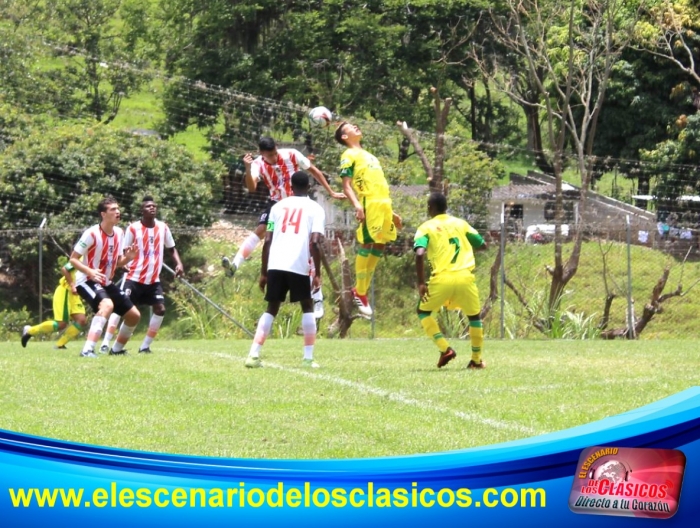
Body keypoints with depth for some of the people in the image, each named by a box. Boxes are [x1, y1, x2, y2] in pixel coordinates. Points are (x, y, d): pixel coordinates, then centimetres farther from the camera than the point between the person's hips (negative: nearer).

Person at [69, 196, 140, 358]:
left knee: (134, 315, 7)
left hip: (106, 283, 8)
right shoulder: (92, 234, -18)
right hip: (87, 281, -8)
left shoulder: (119, 233, 4)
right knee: (107, 305, -37)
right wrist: (90, 271, -33)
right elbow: (73, 259, -16)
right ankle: (87, 350, -41)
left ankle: (117, 349, 28)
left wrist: (128, 258, -9)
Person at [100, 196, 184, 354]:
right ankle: (106, 343, -8)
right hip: (134, 277, -4)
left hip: (153, 280, 4)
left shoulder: (163, 227, 4)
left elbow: (171, 248, 16)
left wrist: (179, 264, 0)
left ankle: (145, 346, 4)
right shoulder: (133, 228, -7)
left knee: (160, 309, -6)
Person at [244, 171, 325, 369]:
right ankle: (308, 358, 7)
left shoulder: (278, 206, 17)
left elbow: (267, 241, 12)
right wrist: (318, 274, -3)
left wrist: (263, 272, 16)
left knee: (271, 309, 14)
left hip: (275, 264, 3)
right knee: (307, 307, 15)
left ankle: (253, 355, 1)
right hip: (298, 266, -3)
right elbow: (314, 243, -5)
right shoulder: (315, 209, 8)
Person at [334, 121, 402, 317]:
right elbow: (346, 185, -7)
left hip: (384, 204, 8)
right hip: (369, 204, -8)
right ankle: (360, 294, -4)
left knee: (380, 245, 7)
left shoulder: (369, 155, 28)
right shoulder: (349, 155, 2)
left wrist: (391, 211, 26)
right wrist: (357, 205, -24)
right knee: (367, 244, -10)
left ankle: (361, 290, 14)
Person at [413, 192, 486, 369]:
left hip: (442, 278, -2)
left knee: (423, 311, 21)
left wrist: (421, 283, -7)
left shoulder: (426, 227, 6)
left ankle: (445, 349, 5)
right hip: (465, 277, 2)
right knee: (475, 316, 24)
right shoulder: (460, 223, 15)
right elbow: (483, 245, 22)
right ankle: (476, 360, 25)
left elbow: (420, 254, -11)